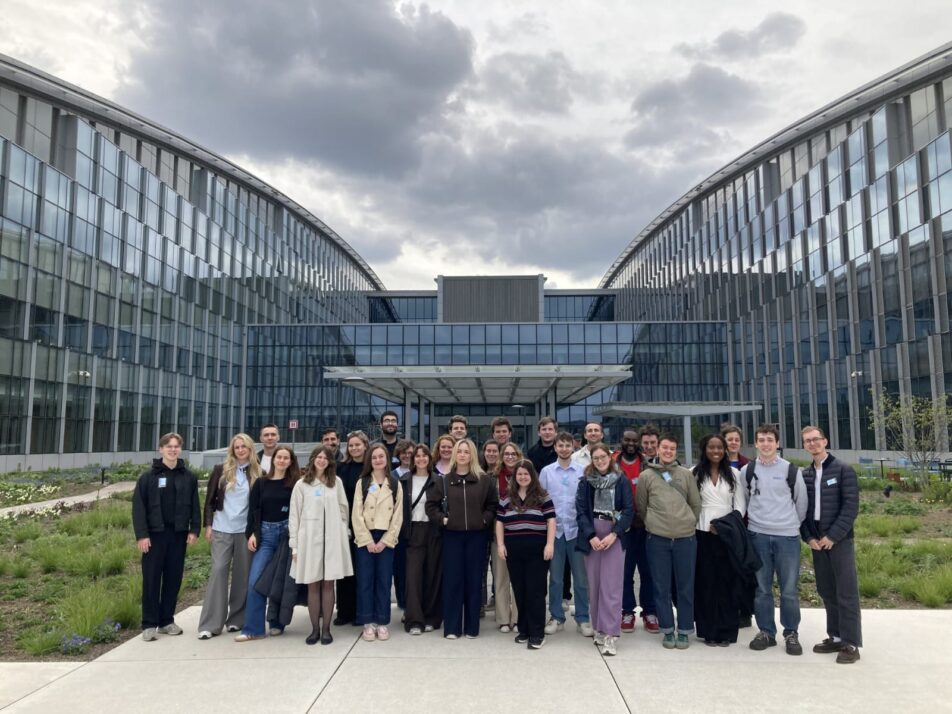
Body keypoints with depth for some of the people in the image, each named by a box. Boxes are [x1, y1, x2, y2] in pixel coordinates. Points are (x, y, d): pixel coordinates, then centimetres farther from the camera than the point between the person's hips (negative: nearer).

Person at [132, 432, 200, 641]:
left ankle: (167, 621, 19)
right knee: (151, 579, 2)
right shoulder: (148, 477, -2)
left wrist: (194, 530, 0)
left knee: (174, 579, 8)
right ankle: (149, 624, 11)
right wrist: (141, 534, -11)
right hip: (155, 534, -2)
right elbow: (138, 507, -4)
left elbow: (194, 506, 8)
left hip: (178, 535, 3)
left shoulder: (188, 477, 6)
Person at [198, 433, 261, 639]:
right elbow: (210, 500, 5)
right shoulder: (221, 470, 1)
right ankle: (211, 624, 1)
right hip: (222, 529, 0)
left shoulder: (257, 473, 1)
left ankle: (236, 619, 18)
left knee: (242, 573, 6)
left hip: (246, 530, 1)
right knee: (218, 571, -3)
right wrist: (208, 525, -2)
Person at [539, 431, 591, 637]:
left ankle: (582, 619, 17)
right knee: (555, 577, 9)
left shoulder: (583, 471, 0)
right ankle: (556, 618, 20)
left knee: (581, 577, 6)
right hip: (554, 530, 1)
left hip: (577, 529, -1)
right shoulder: (546, 472, 2)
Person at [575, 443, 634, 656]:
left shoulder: (622, 481, 3)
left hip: (614, 537, -2)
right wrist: (591, 536, -11)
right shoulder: (585, 482, 6)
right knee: (594, 585, 5)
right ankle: (599, 629, 18)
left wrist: (614, 534, -12)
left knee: (611, 586, -7)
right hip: (591, 538, 2)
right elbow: (581, 511, 1)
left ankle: (611, 635, -6)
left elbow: (629, 510, -1)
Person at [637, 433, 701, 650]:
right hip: (657, 539, -1)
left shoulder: (686, 474, 6)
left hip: (685, 537, 1)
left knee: (686, 586, 7)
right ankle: (667, 630, 18)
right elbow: (640, 506, 9)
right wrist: (654, 524, 10)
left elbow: (696, 504, 11)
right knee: (661, 587, 6)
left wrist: (689, 523, 10)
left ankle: (684, 630, 19)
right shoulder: (646, 476, 3)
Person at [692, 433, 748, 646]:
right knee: (706, 582, 2)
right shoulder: (694, 474, 3)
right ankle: (709, 631, 10)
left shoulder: (734, 474, 6)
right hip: (703, 533, -1)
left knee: (728, 582, 2)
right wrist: (708, 525, -9)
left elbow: (741, 503, 4)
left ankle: (726, 631, 10)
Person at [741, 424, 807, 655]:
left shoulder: (791, 470, -3)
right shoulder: (747, 471, 2)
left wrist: (793, 524, 12)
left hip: (787, 536, -1)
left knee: (789, 589, 2)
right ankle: (766, 632, 19)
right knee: (762, 588, 8)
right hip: (758, 536, 1)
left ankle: (791, 634, 17)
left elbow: (801, 502, 7)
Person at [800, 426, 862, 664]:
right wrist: (808, 537, -2)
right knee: (826, 591, 12)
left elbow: (851, 506, -11)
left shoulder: (844, 470, -5)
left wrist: (833, 536, -15)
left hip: (839, 540, -5)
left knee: (846, 592, -2)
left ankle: (851, 643, 6)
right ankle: (836, 636, 23)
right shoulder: (804, 475, 9)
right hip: (816, 542, 5)